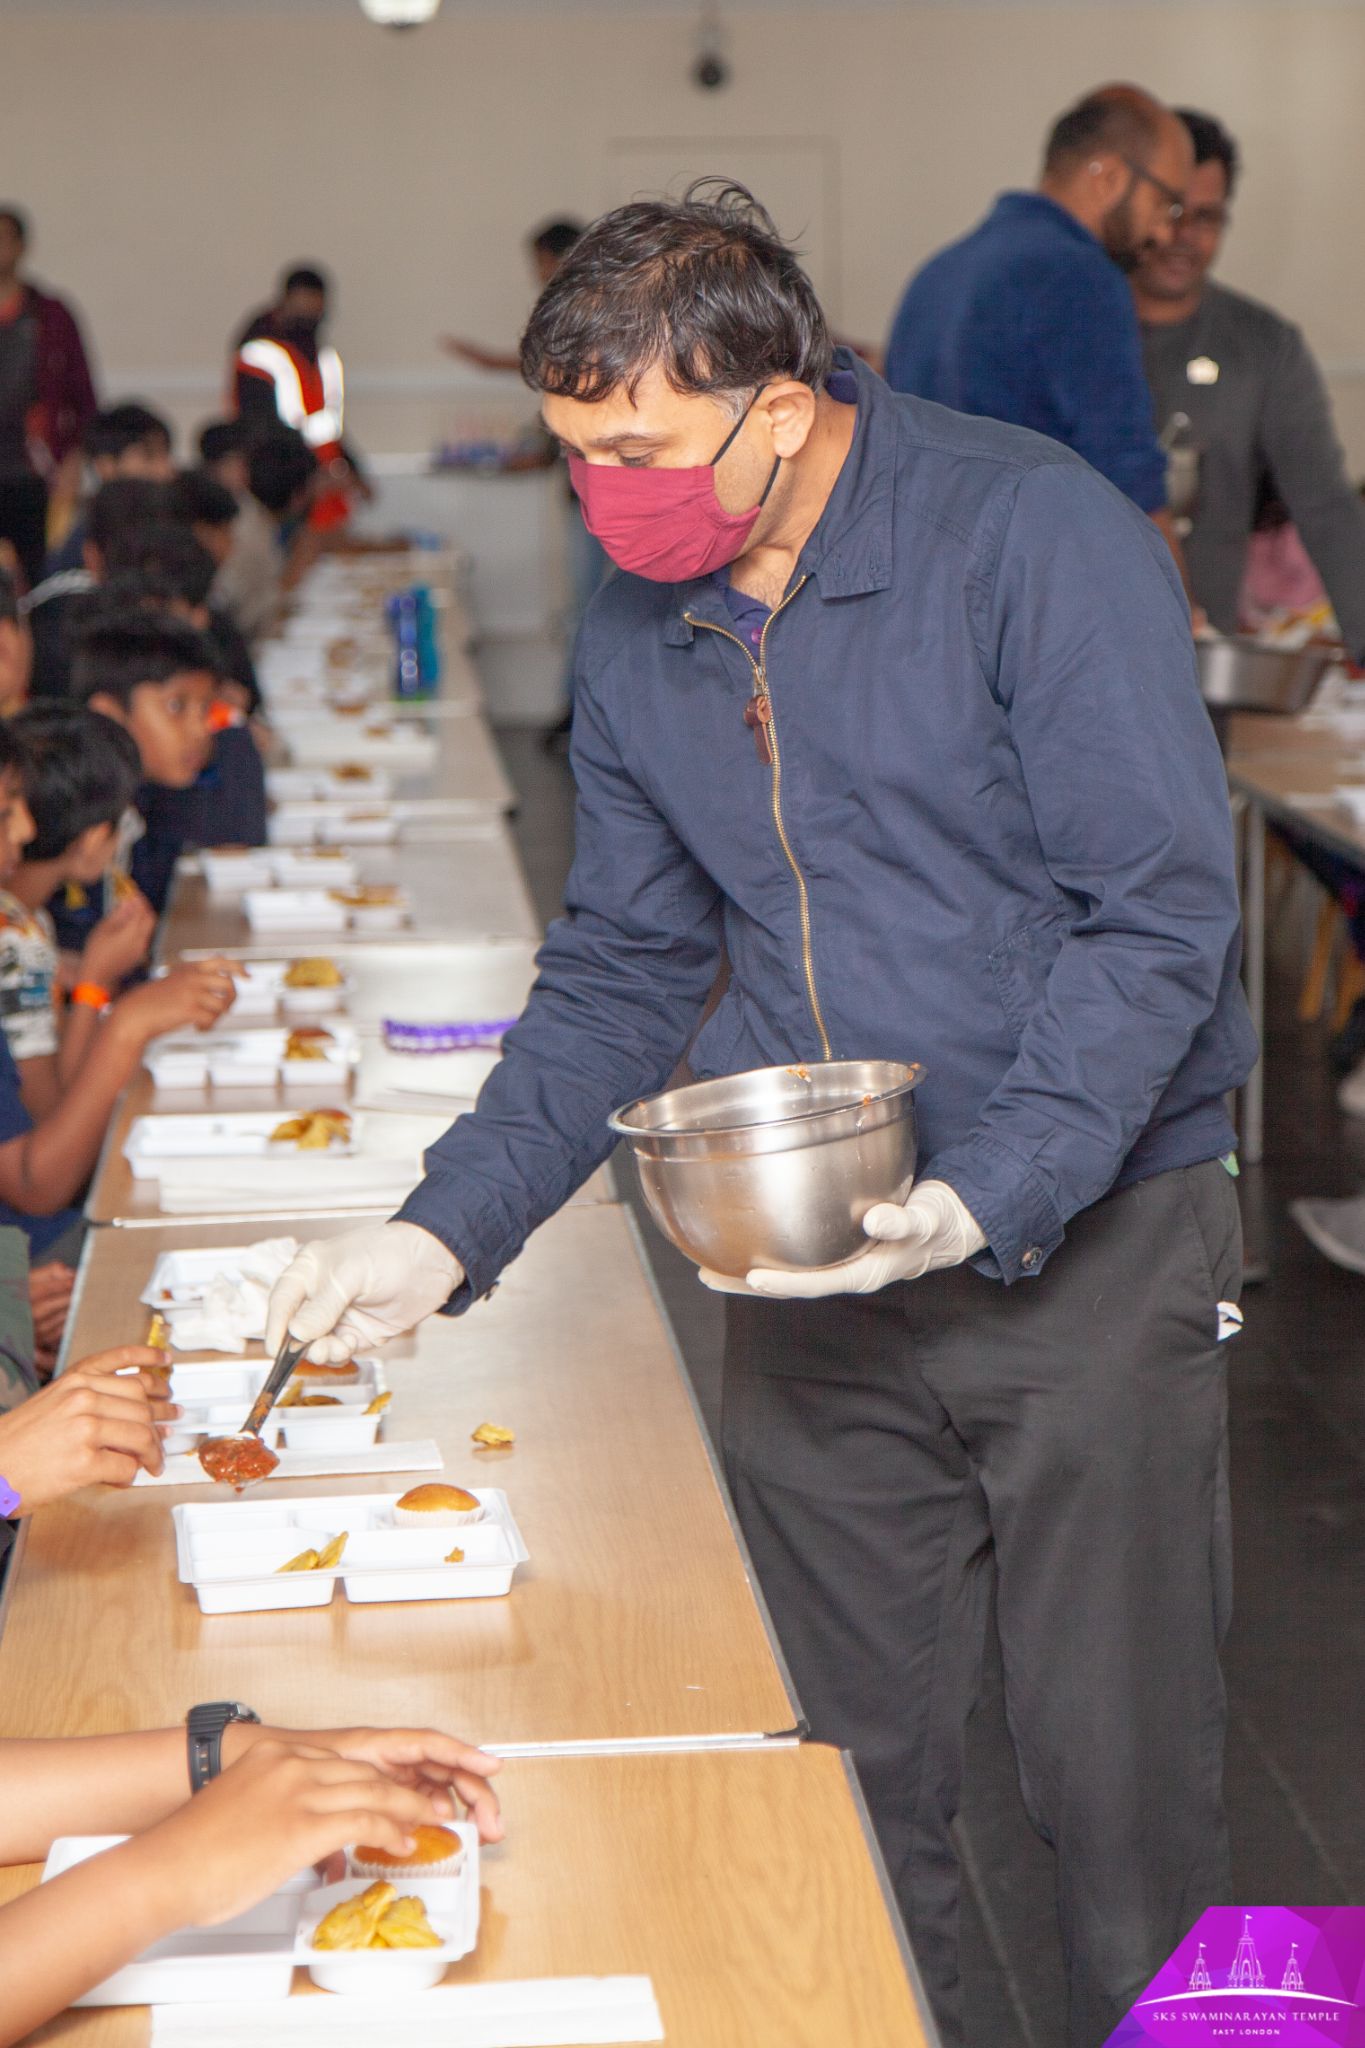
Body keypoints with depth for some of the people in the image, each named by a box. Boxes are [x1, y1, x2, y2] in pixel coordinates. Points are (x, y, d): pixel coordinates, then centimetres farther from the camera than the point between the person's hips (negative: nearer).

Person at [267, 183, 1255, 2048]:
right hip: (809, 1270, 5)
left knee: (1117, 1771, 5)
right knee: (847, 1770, 10)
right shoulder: (636, 632, 5)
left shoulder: (1034, 534, -14)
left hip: (1088, 1245, -4)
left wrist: (984, 1197, -26)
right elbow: (624, 966, 12)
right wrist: (449, 1229, 0)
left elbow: (1160, 906, -16)